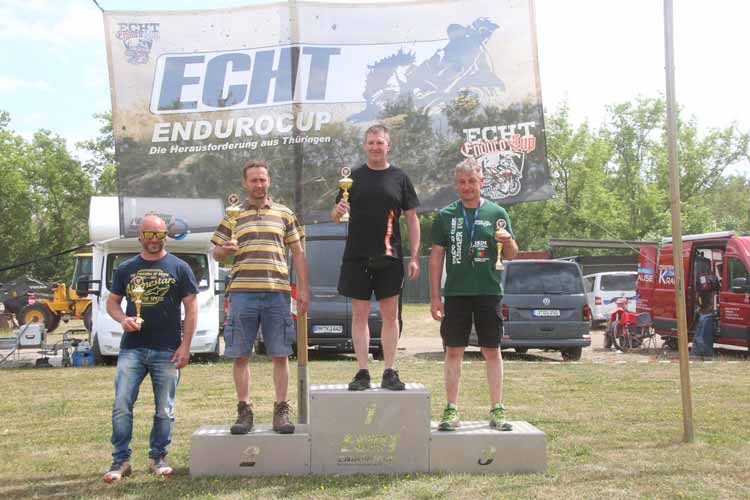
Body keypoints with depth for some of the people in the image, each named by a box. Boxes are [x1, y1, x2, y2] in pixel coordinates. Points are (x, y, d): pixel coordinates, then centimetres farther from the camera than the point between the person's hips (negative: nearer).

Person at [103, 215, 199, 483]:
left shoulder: (179, 268, 4)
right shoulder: (126, 269, 11)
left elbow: (191, 307, 3)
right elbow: (112, 302, 15)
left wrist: (185, 345, -5)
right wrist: (123, 319, -8)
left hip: (167, 350, -1)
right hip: (132, 348, 1)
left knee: (164, 410, 6)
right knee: (121, 405, -6)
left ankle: (157, 457, 20)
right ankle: (120, 460, 3)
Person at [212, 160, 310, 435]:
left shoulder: (284, 214, 14)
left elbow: (298, 254, 14)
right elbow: (216, 252, 13)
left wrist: (303, 289, 6)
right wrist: (226, 249, -11)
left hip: (277, 293, 0)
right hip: (242, 292, 0)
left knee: (280, 355, 1)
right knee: (240, 355, 1)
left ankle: (281, 410, 9)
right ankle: (244, 410, 11)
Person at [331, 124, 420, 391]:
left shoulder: (400, 178, 7)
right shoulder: (354, 177, 8)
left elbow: (412, 219, 7)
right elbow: (335, 216, 8)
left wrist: (415, 257, 0)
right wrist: (338, 211, -17)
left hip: (389, 258, 0)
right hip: (357, 256, 0)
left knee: (390, 315, 2)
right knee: (359, 314, 2)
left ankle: (389, 373, 9)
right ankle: (362, 373, 9)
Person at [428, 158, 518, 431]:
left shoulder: (496, 213, 5)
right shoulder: (446, 215, 7)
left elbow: (511, 256, 7)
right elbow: (436, 256, 7)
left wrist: (508, 241, -17)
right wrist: (434, 296, 2)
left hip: (488, 292, 0)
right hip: (456, 293, 1)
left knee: (492, 351, 3)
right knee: (454, 351, 2)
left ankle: (497, 410, 10)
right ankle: (452, 410, 9)